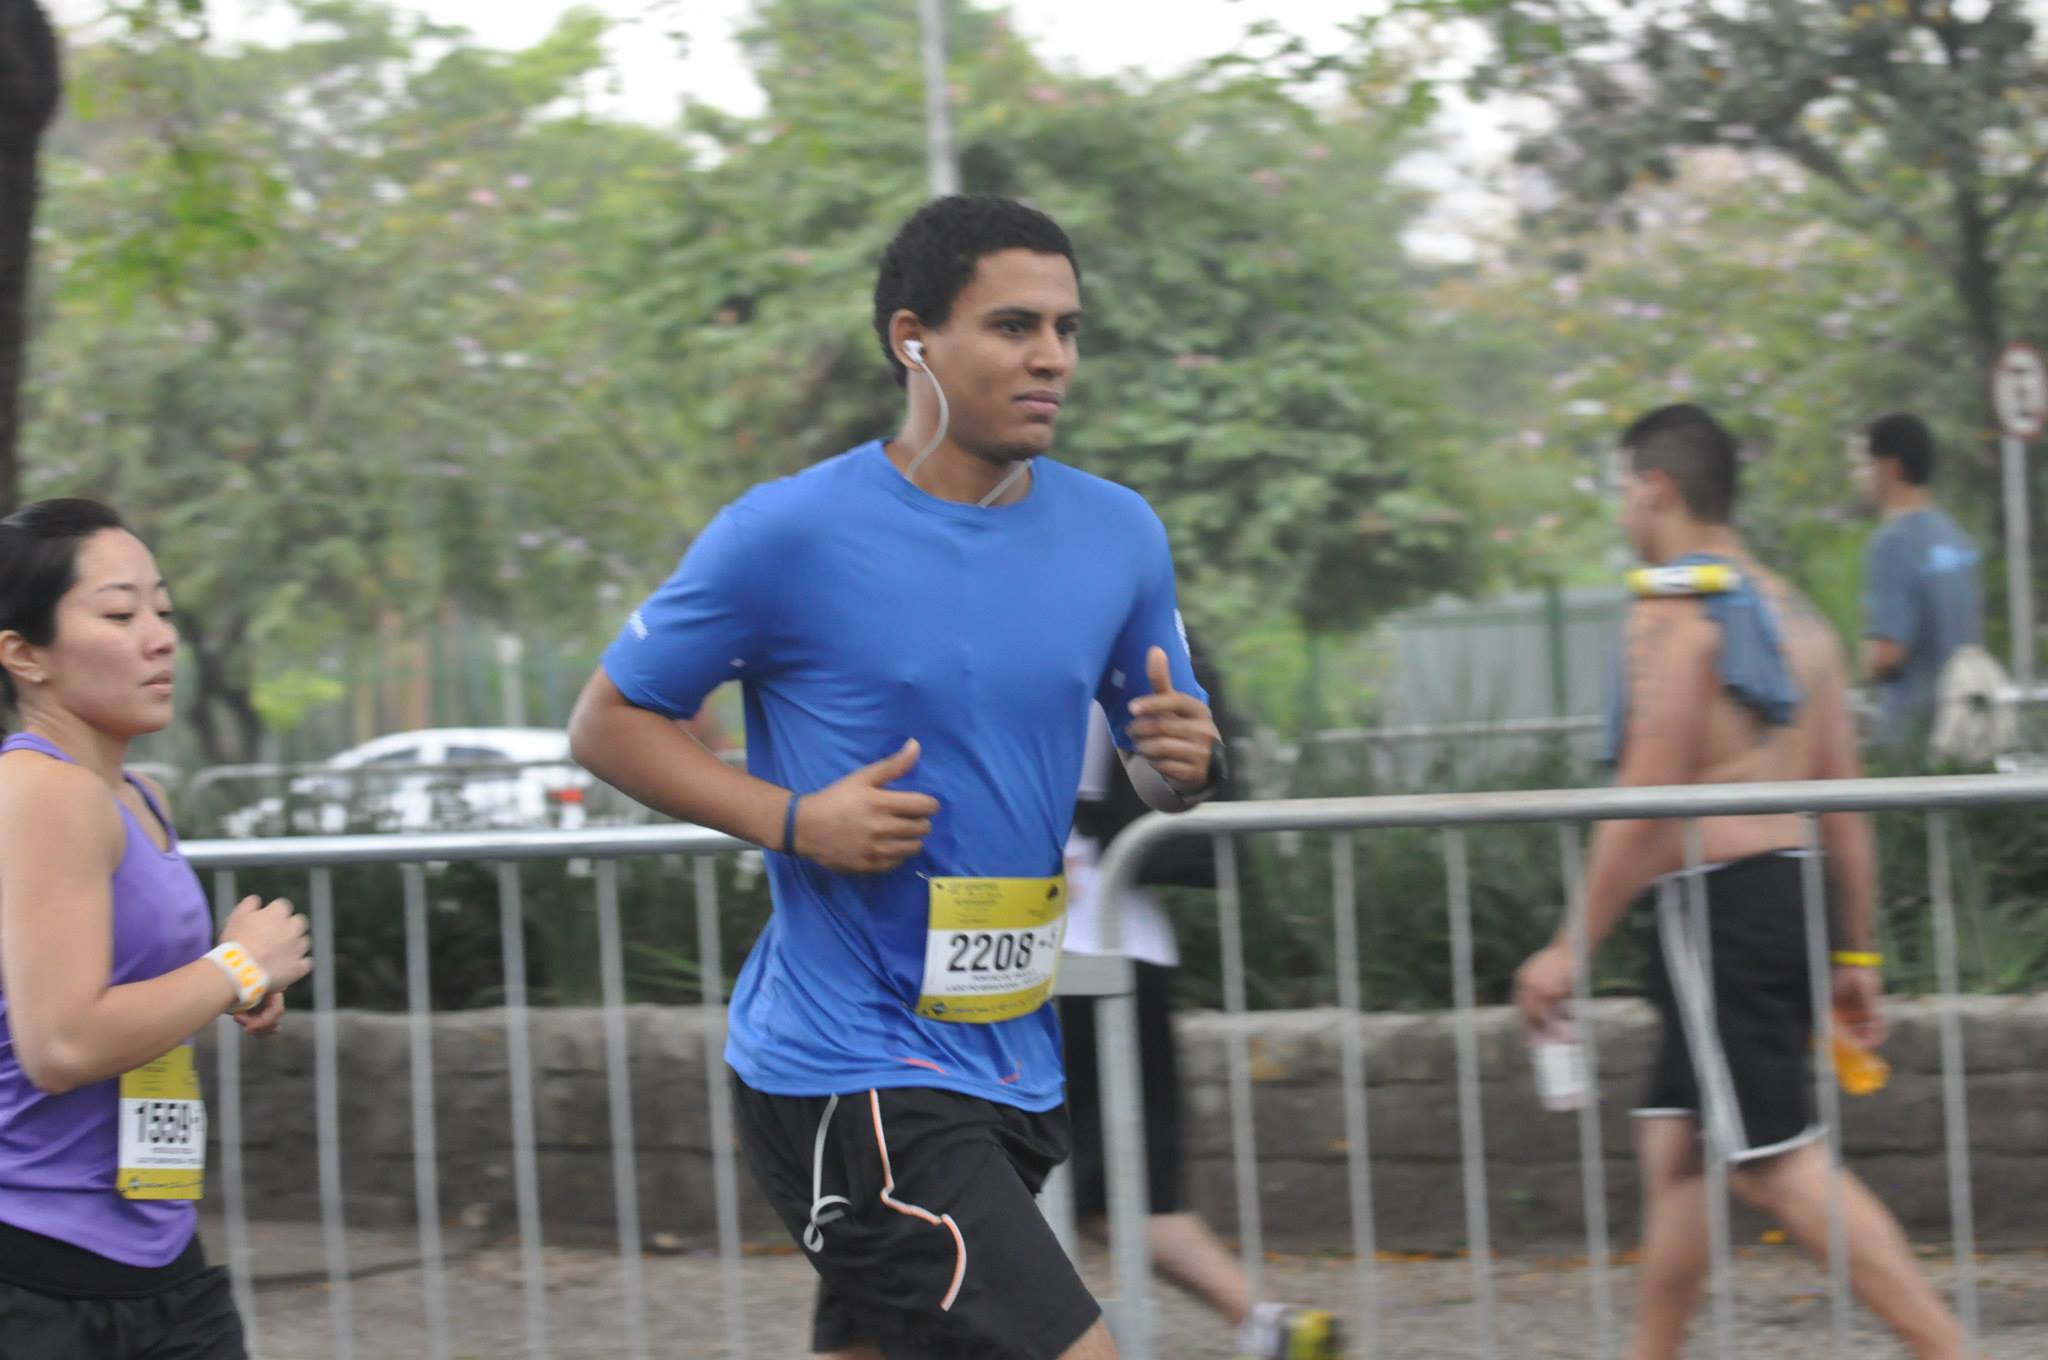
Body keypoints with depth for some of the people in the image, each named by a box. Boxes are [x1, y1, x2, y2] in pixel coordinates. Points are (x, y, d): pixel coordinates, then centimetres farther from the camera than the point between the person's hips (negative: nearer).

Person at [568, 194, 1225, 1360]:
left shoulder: (1118, 534, 6)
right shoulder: (792, 535, -10)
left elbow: (1164, 767, 17)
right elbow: (608, 722, -3)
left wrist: (1186, 761, -7)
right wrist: (794, 819, -17)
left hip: (1011, 1061, 7)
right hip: (848, 1073, -7)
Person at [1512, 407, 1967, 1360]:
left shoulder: (1673, 610, -11)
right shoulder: (1794, 614, 14)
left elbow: (1646, 805, -17)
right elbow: (1845, 806, 13)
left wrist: (1572, 948, -13)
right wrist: (1856, 955, 17)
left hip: (1715, 909, -9)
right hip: (1792, 897, 9)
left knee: (1780, 1161, -8)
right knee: (1674, 1145, 15)